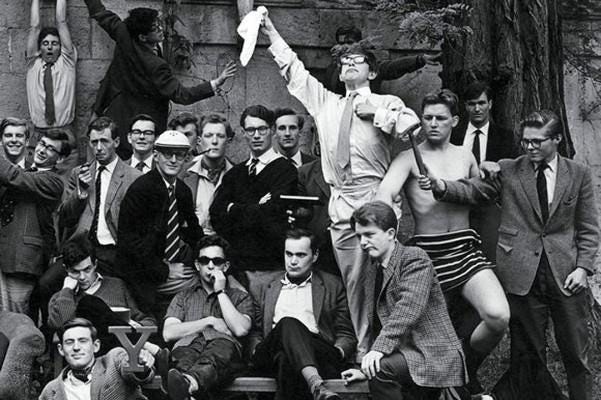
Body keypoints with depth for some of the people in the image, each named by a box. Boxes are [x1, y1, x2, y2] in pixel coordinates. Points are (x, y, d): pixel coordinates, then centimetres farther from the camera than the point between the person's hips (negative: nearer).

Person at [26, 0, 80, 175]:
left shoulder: (67, 61, 10)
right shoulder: (33, 64, 12)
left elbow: (61, 22, 8)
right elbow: (34, 26, 9)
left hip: (66, 135, -1)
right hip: (38, 136, 1)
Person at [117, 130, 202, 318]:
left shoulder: (183, 191, 11)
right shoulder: (140, 188, -11)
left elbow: (192, 231, 20)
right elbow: (129, 239, -15)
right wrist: (164, 271, -17)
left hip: (174, 264, 7)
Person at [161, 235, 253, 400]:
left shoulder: (241, 297, 26)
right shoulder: (183, 298, 30)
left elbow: (240, 330, 3)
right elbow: (168, 334, 11)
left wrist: (221, 292, 9)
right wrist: (210, 321, 5)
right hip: (188, 346, 1)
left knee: (223, 346, -40)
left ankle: (189, 382, -72)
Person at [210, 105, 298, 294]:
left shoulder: (285, 170, -3)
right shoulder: (235, 174, 14)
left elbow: (270, 213, -14)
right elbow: (216, 216, 3)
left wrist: (233, 209, 0)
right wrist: (256, 209, -8)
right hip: (237, 265, 5)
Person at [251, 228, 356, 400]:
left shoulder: (332, 286, 22)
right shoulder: (268, 289, 29)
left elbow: (346, 335, 17)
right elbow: (256, 333, 29)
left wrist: (338, 352, -7)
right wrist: (256, 351, 4)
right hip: (272, 354, 1)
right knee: (288, 323, -37)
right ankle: (316, 386, -60)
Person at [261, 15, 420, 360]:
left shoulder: (386, 103, 9)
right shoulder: (326, 102, 22)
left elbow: (412, 123, -9)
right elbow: (294, 71, 23)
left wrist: (375, 112, -13)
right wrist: (271, 32, 20)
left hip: (374, 200, -4)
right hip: (341, 204, 4)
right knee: (353, 281, 5)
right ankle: (364, 349, 10)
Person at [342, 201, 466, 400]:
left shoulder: (415, 258, -9)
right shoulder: (372, 275, 17)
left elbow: (409, 308, -24)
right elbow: (376, 327, 21)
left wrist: (380, 347, -33)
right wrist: (366, 369, 11)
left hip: (434, 355, -9)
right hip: (405, 353, 9)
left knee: (381, 369, -31)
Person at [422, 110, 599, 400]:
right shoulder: (507, 171, 6)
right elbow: (471, 191, -3)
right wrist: (441, 186, -22)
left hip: (566, 274, 0)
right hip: (522, 275, 0)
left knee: (577, 353, 6)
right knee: (528, 354, 7)